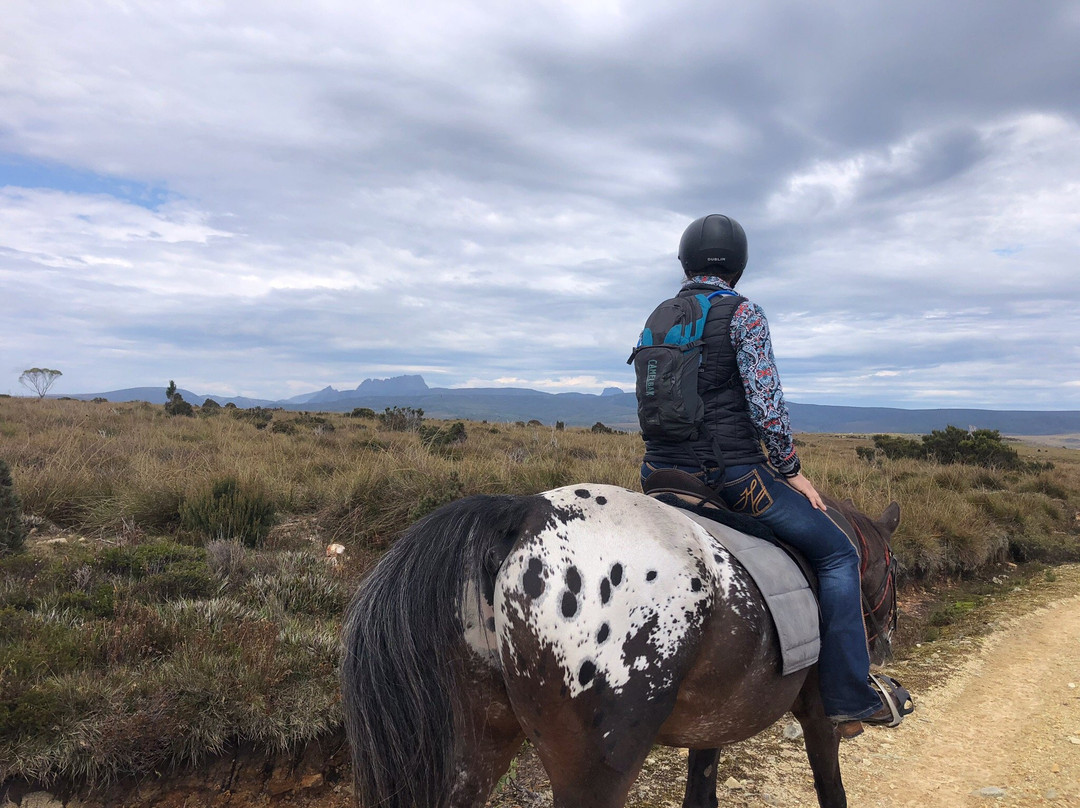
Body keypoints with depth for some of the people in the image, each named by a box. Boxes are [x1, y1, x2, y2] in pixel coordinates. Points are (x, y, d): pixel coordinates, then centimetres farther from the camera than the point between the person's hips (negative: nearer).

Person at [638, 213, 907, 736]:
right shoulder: (743, 313, -7)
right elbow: (766, 404, -13)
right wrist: (792, 470, -1)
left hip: (660, 473, 6)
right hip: (728, 473, -6)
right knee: (837, 554, 8)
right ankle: (849, 698, 9)